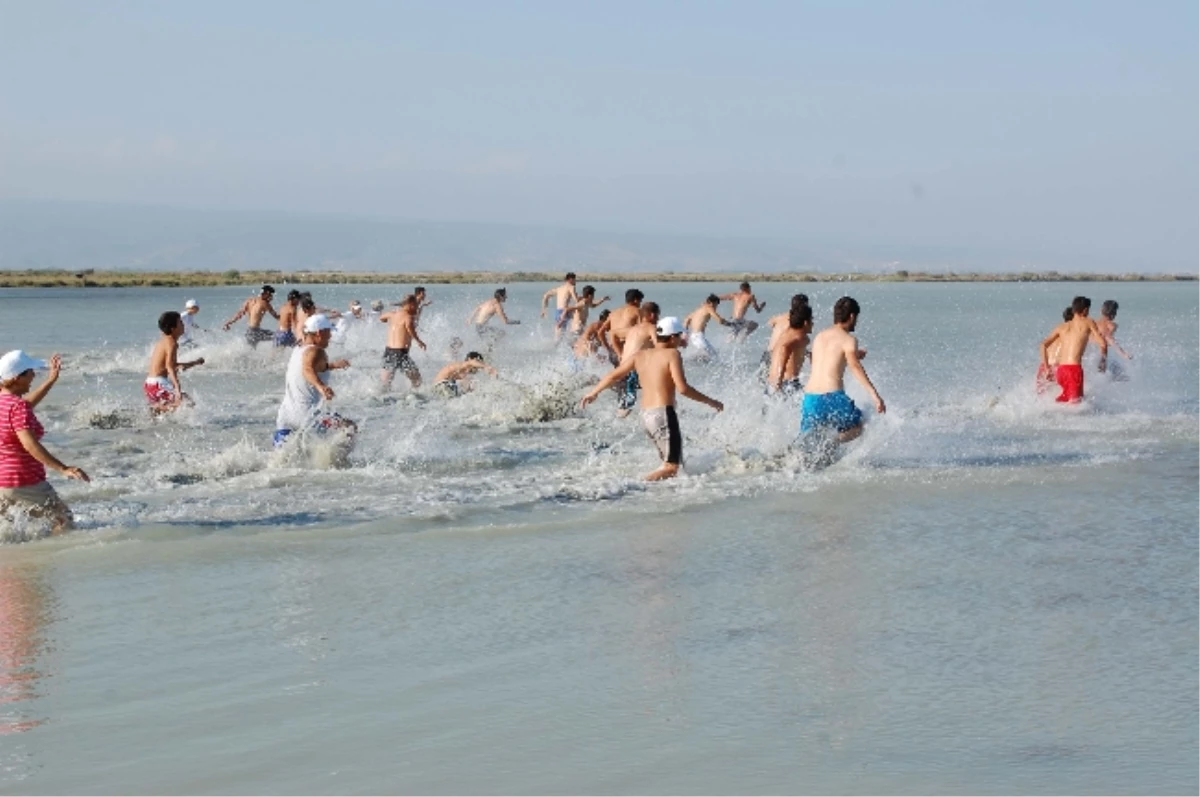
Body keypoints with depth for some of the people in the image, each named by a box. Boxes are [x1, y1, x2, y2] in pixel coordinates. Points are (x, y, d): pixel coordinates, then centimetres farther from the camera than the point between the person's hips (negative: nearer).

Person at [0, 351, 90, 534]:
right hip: (24, 481, -9)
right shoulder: (17, 407, -21)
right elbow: (30, 445, -31)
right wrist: (63, 469, -37)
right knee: (63, 521, 5)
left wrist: (51, 380, 34)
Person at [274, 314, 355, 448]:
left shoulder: (299, 349, 17)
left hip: (284, 416, 9)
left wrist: (331, 365, 51)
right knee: (350, 429, -11)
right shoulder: (315, 352, -11)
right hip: (304, 415, -9)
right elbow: (308, 369, -34)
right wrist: (321, 386, -52)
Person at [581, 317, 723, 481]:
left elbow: (614, 376, 18)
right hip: (664, 413, -8)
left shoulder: (641, 355, 11)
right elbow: (682, 388, -16)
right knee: (672, 467, -8)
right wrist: (710, 402, -7)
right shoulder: (672, 354, -7)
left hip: (646, 416, 8)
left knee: (671, 463, 17)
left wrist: (593, 393, 33)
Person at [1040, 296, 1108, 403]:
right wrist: (1104, 361, 18)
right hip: (1074, 368, -6)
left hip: (1061, 369, 6)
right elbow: (1103, 343, 2)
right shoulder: (1088, 323, 8)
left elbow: (1044, 345, 14)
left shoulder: (1062, 326, 19)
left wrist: (1046, 366, 20)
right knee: (1075, 400, -11)